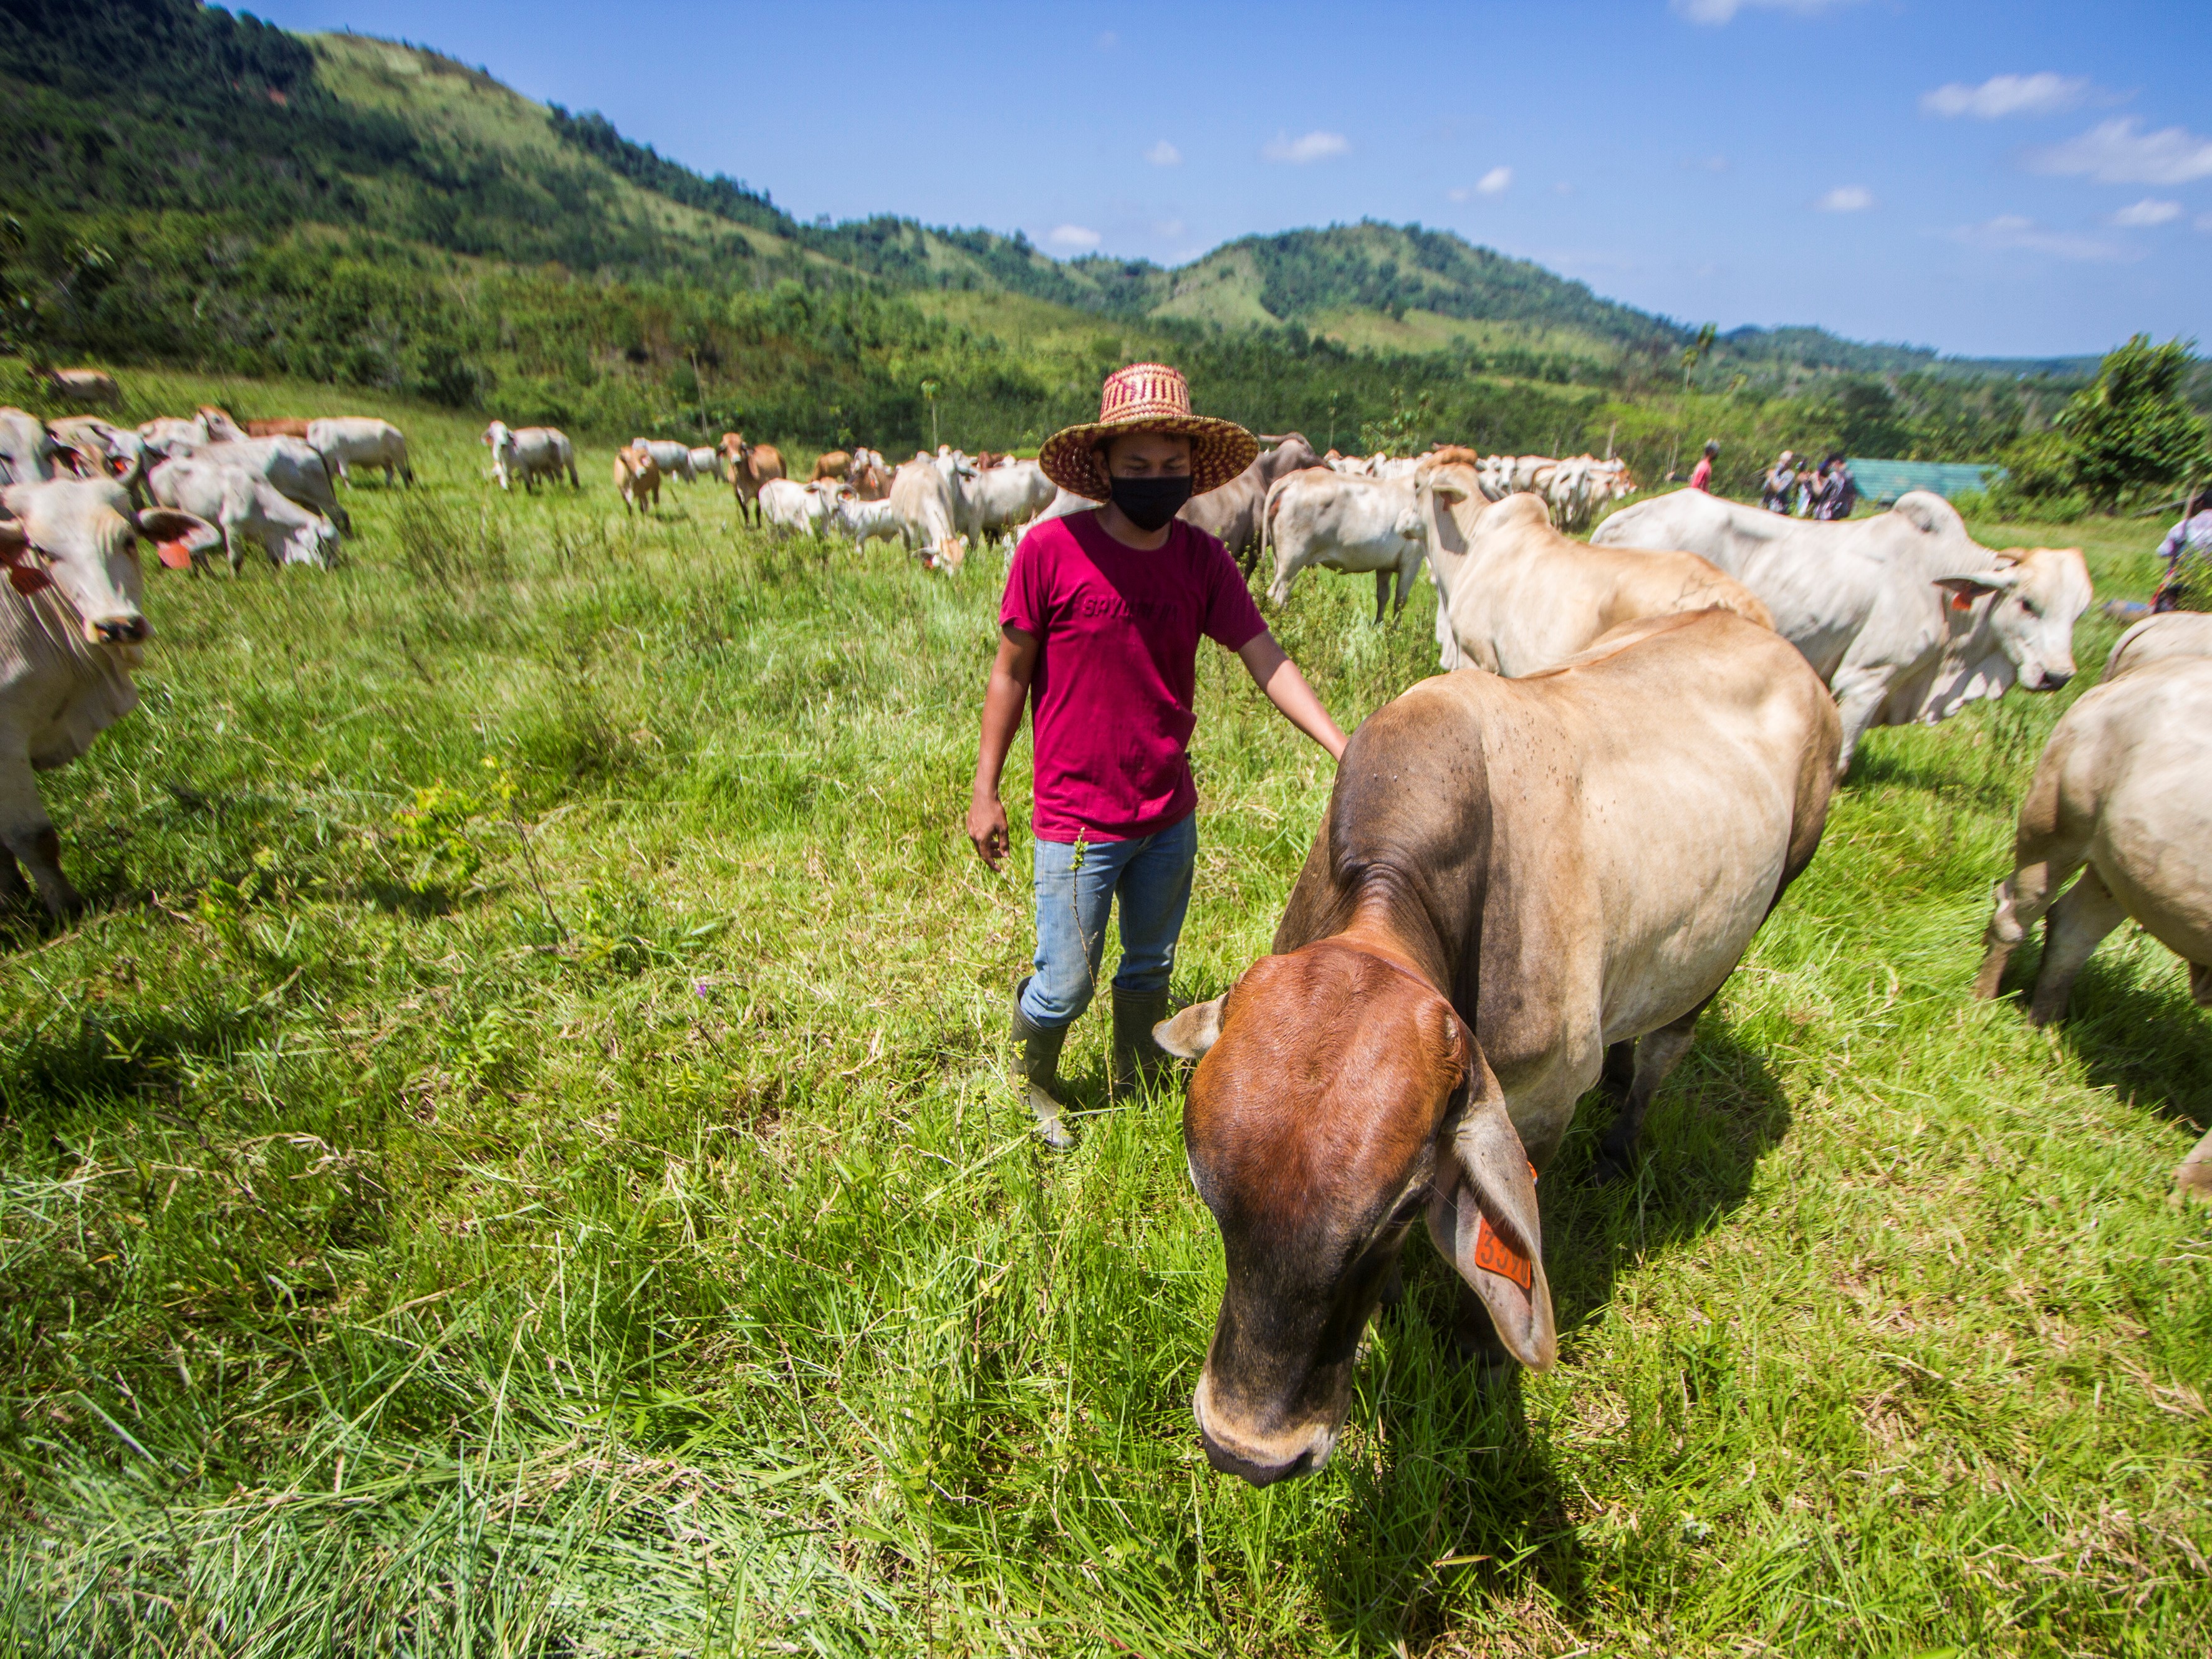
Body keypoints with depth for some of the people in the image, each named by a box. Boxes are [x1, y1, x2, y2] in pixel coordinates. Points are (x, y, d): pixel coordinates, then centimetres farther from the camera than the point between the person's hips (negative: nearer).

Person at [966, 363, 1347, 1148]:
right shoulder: (1050, 550, -13)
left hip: (1171, 815, 5)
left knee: (1151, 969, 20)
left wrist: (1345, 749, -16)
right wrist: (984, 790, -4)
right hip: (1077, 818, -4)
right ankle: (1032, 1082, 36)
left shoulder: (1203, 558, -1)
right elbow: (1011, 672, -6)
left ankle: (1137, 1089, 45)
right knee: (1065, 986, 4)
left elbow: (1266, 658, -4)